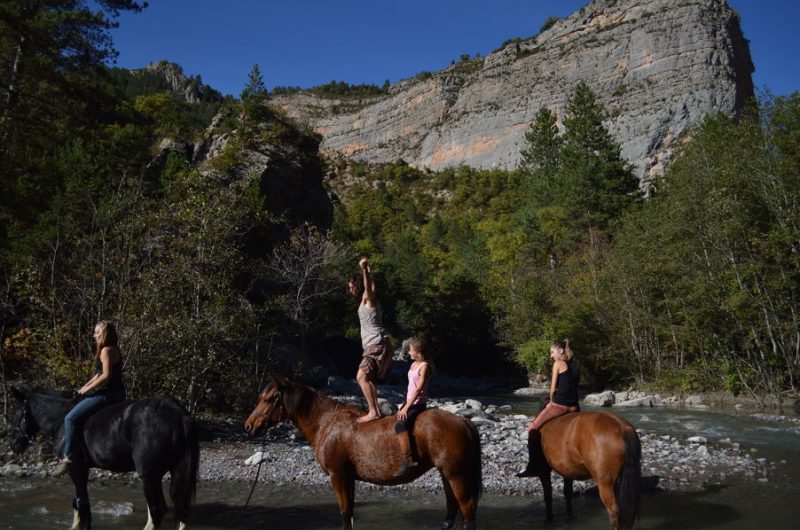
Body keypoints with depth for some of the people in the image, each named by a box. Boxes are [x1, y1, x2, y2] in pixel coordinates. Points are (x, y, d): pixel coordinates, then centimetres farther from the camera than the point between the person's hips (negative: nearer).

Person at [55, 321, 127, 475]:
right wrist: (85, 387, 12)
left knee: (70, 418, -12)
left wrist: (87, 389, -13)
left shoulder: (106, 351, -13)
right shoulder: (112, 350, 18)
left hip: (108, 393, -11)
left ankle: (68, 457, -9)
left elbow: (106, 376, -22)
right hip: (115, 393, 11)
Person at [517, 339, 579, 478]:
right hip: (574, 407, 7)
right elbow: (571, 385, 15)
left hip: (559, 405, -7)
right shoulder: (575, 365, 15)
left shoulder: (558, 364, -2)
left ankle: (532, 466, -7)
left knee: (533, 428, 0)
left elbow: (553, 388, -2)